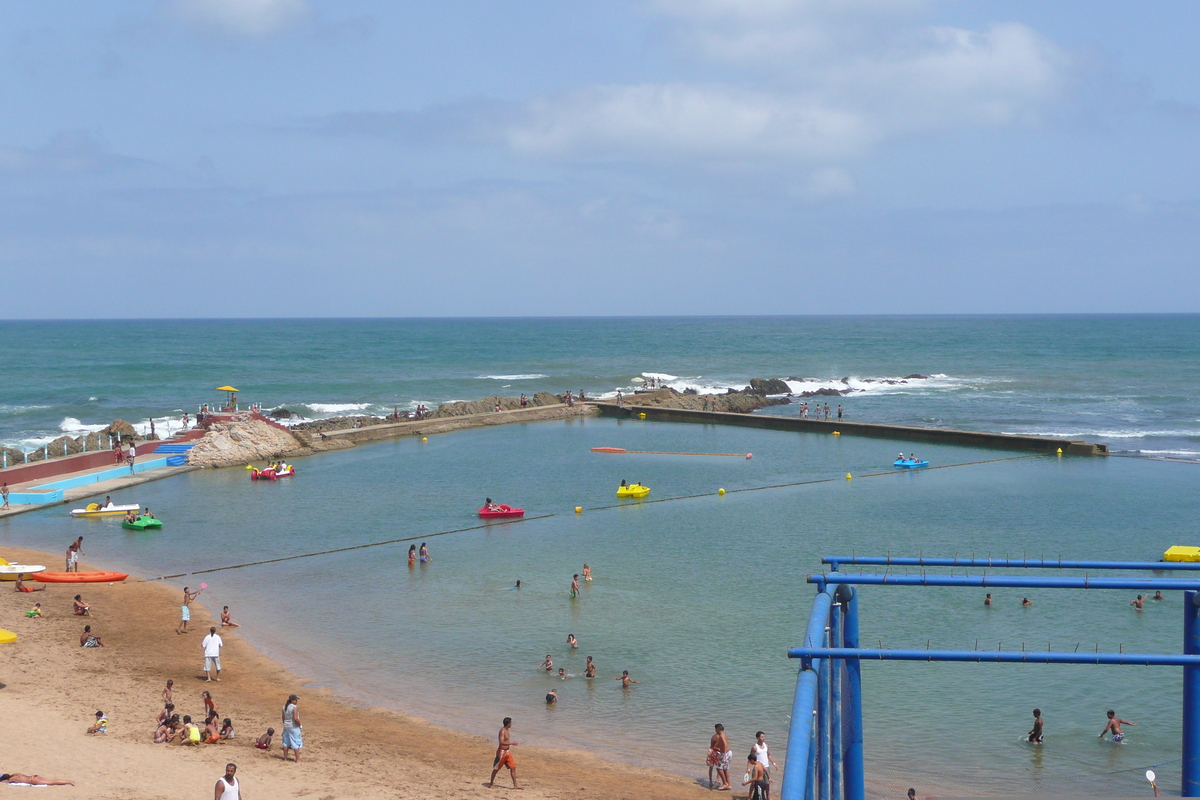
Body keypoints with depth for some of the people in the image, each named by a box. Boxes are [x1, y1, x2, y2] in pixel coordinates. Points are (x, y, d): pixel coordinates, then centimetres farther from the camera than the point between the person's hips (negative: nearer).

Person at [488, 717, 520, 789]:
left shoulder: (507, 730, 10)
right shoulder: (502, 731, -19)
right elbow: (501, 742, -28)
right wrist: (512, 743, -26)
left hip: (507, 752, 9)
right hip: (502, 751, -9)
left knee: (513, 767, 2)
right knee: (496, 769, 5)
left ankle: (515, 785, 3)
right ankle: (491, 783, 21)